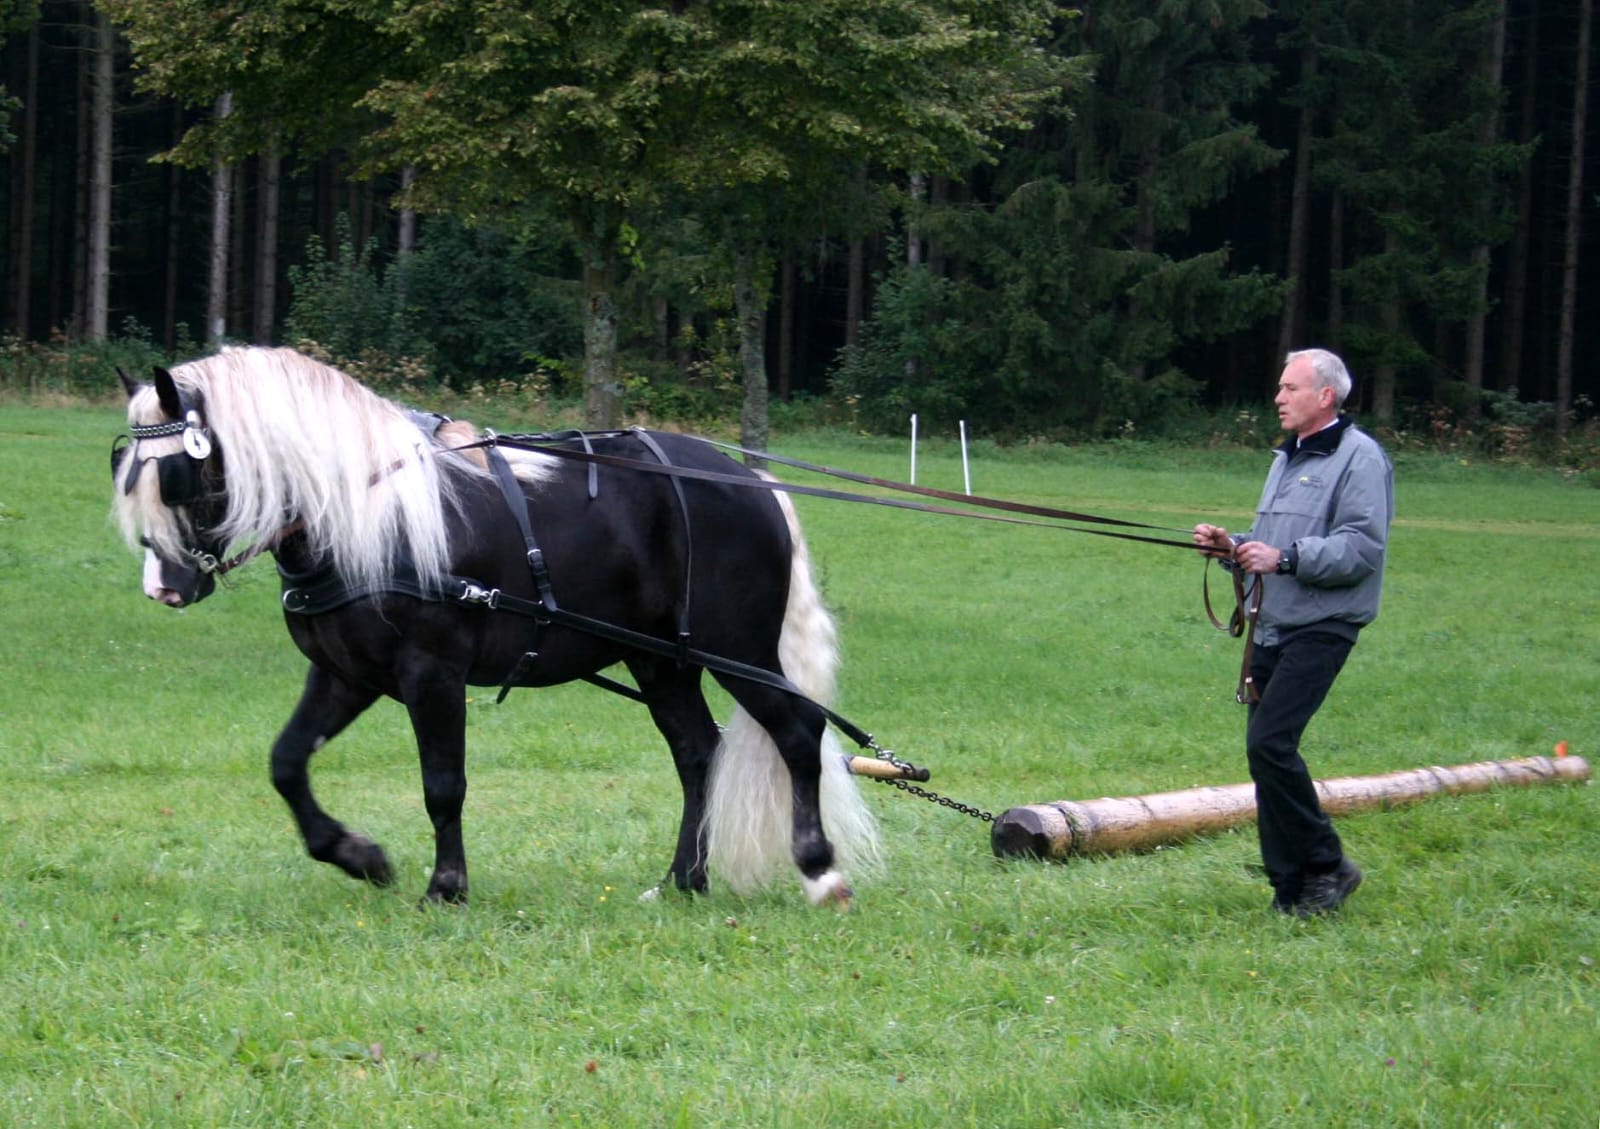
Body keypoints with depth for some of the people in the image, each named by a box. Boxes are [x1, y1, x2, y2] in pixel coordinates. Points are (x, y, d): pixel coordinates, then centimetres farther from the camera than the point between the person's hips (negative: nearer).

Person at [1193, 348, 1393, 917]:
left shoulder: (1359, 458, -8)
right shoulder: (1288, 458, 21)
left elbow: (1362, 547, -18)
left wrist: (1285, 558, -24)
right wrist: (1232, 548, 8)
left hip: (1320, 629, -9)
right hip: (1273, 629, 9)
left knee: (1270, 744, -18)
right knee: (1267, 749, 6)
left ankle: (1327, 864, -5)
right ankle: (1290, 884, 12)